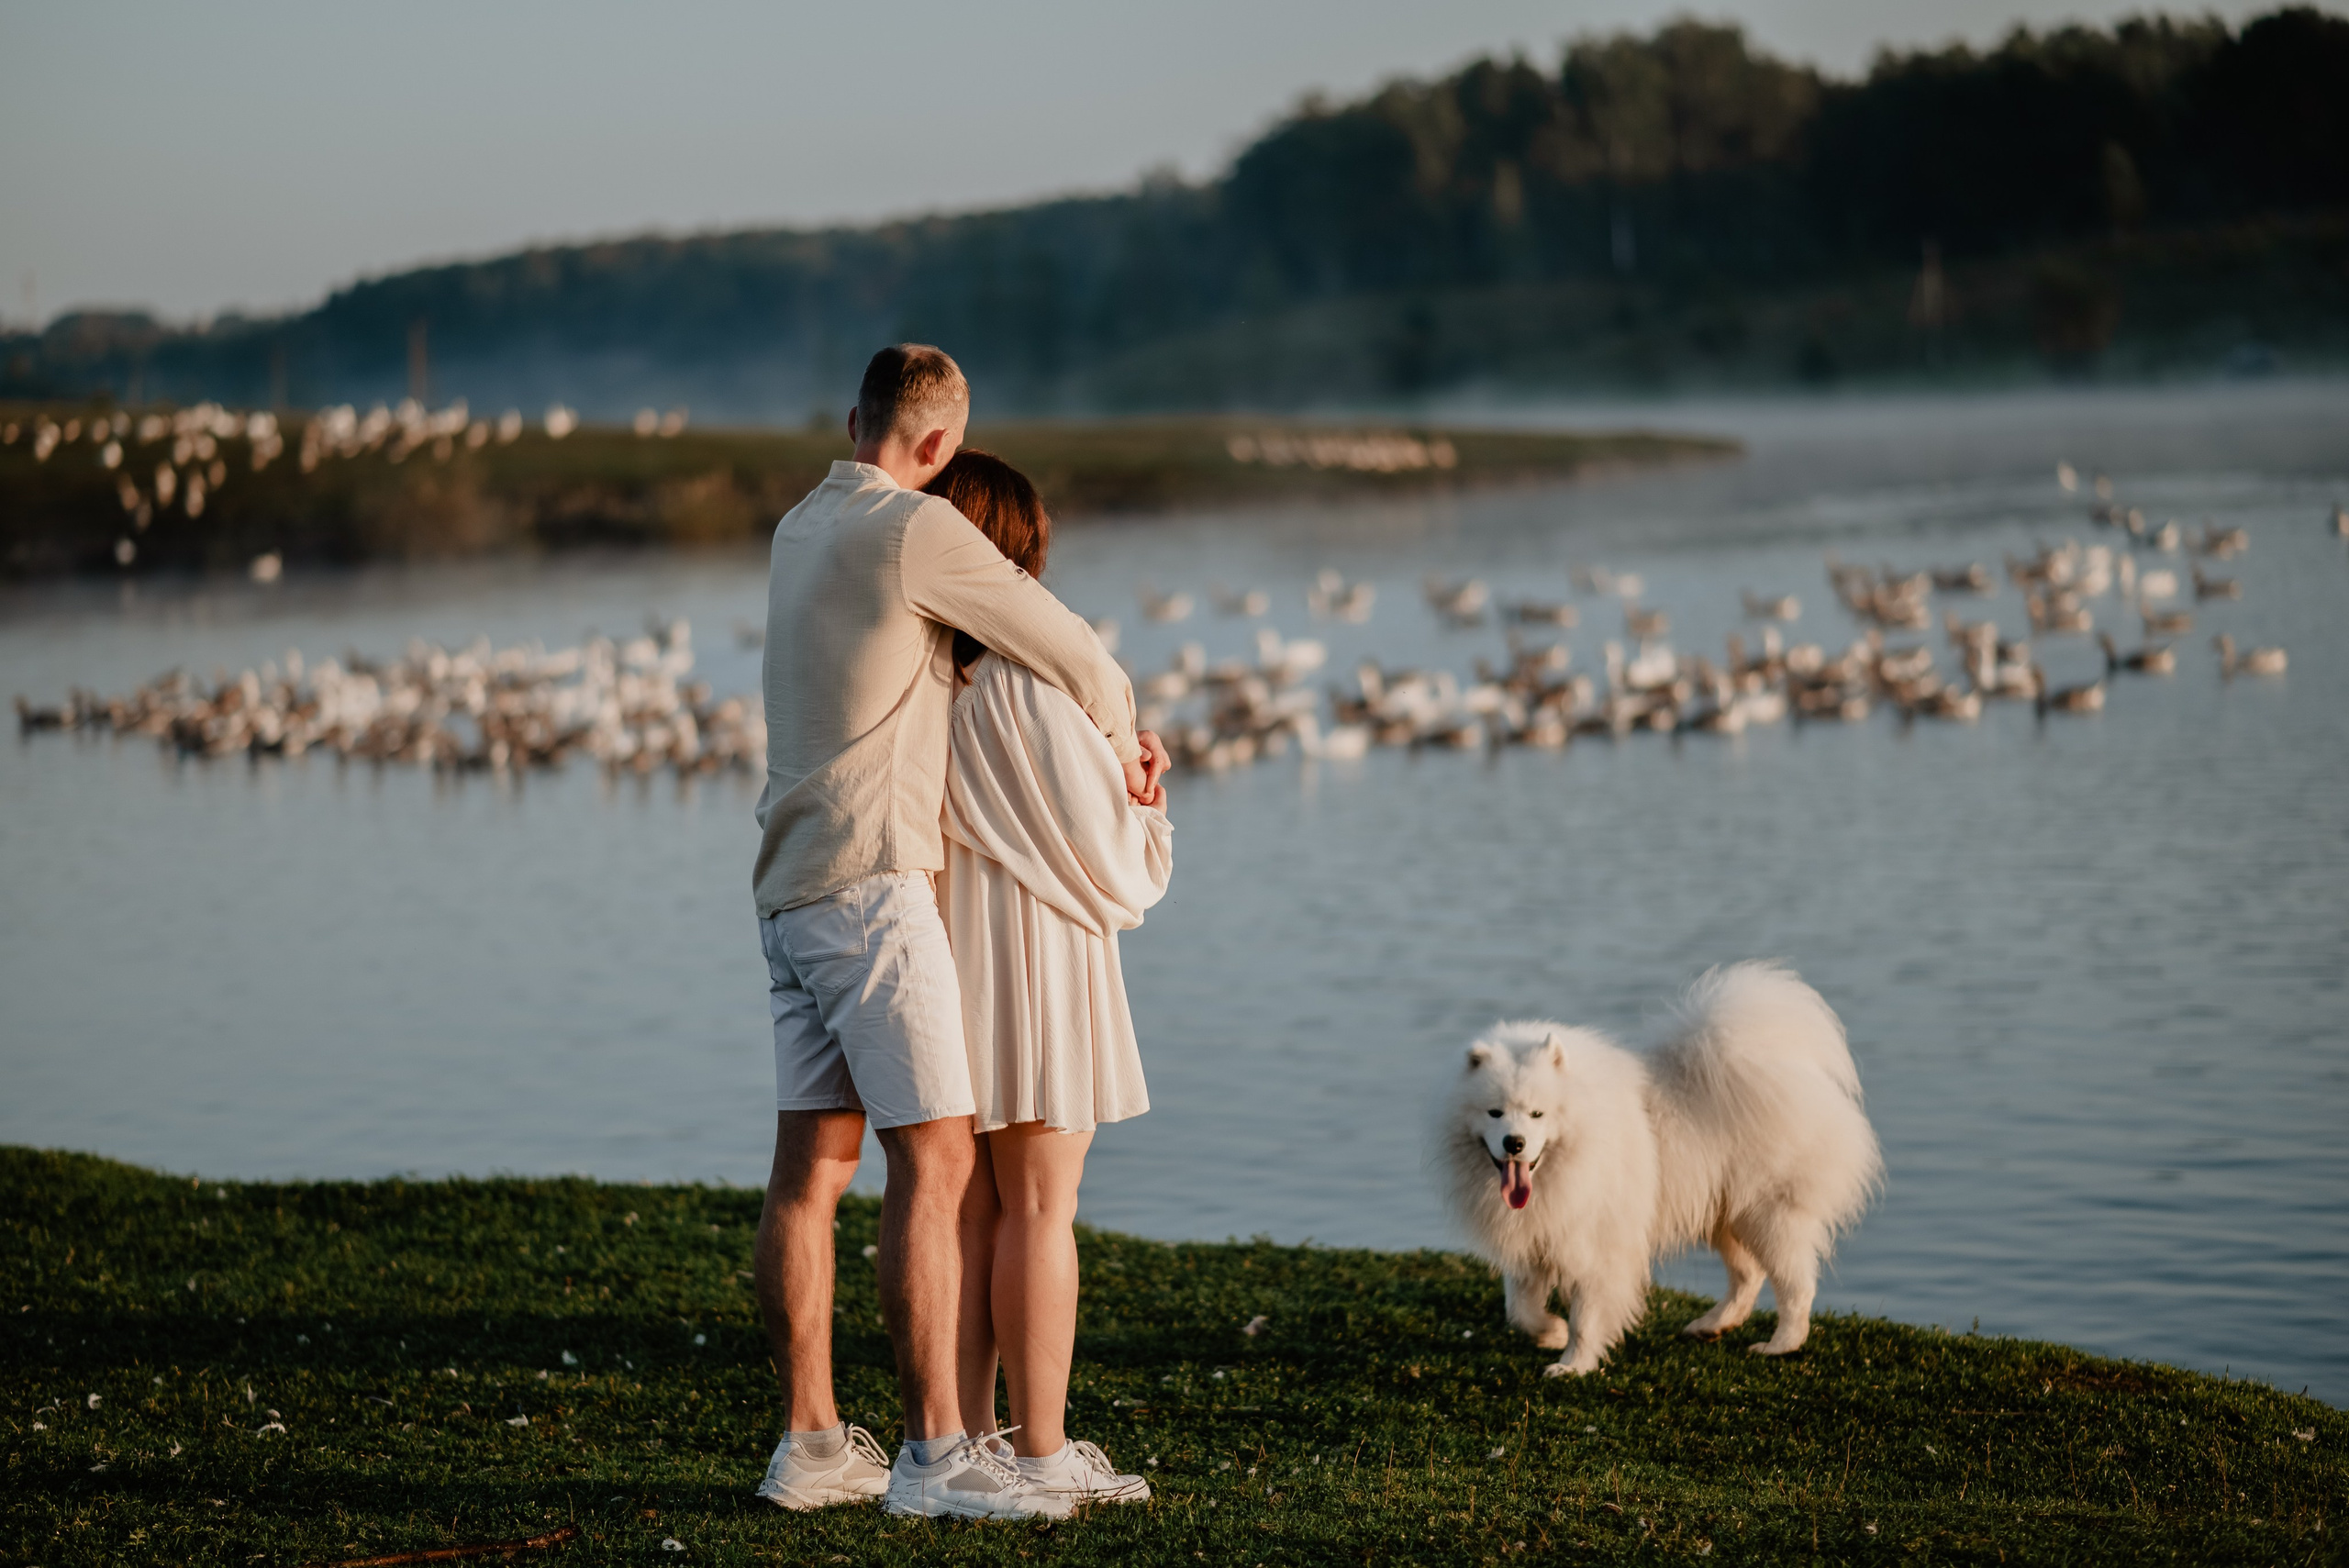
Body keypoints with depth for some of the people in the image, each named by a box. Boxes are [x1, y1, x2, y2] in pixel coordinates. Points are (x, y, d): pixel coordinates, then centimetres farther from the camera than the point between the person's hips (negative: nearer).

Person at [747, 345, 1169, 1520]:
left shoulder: (800, 530, 16)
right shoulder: (913, 529, -11)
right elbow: (1069, 652, -5)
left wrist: (1102, 725, 19)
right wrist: (1121, 743, 16)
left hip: (791, 891, 9)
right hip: (872, 883, -9)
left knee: (811, 1163, 9)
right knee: (935, 1159, -9)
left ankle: (810, 1444, 12)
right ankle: (934, 1454, -12)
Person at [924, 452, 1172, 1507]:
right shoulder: (1025, 673, -15)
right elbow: (1094, 834, -15)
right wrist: (1145, 806, 7)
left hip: (942, 952, 7)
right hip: (1030, 951, -7)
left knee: (968, 1206, 11)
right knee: (1040, 1205, -3)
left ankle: (966, 1437, 14)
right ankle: (1041, 1452, -1)